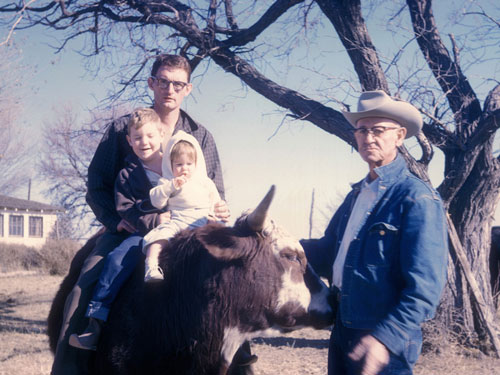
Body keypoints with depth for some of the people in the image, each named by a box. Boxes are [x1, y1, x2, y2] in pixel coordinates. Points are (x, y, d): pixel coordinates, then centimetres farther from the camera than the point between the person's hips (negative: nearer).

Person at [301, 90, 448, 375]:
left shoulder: (418, 199, -14)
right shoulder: (357, 195, 12)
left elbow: (426, 286, -21)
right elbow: (330, 251, 19)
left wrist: (386, 337, -32)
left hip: (383, 345, -8)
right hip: (343, 331, 8)